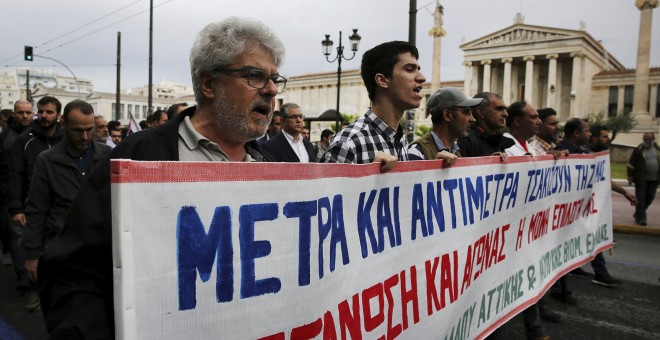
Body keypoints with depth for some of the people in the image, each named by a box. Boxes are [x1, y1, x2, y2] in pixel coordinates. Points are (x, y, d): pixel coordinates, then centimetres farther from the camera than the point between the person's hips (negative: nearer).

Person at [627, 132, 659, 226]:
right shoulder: (638, 150, -3)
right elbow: (631, 164, -4)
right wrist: (630, 178, -6)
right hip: (641, 179, -5)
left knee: (650, 197, 8)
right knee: (641, 199, -5)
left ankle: (638, 214, 25)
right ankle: (640, 218, 0)